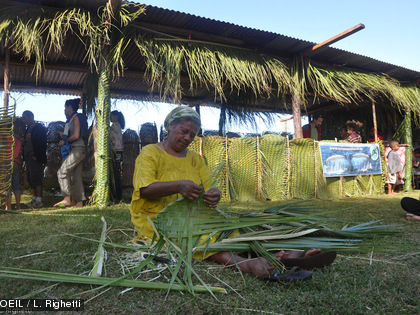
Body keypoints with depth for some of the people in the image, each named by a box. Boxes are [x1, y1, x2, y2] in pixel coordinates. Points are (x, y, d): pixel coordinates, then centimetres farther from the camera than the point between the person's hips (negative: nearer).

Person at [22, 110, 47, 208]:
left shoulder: (39, 128, -6)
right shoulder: (28, 129, 20)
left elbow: (42, 144, -13)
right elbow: (26, 143, 22)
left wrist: (36, 156, -17)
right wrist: (24, 157, 11)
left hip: (35, 158, -9)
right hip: (28, 159, 9)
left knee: (36, 179, -10)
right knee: (31, 180, 10)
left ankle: (39, 201, -7)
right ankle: (35, 199, 16)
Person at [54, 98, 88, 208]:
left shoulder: (76, 117, -5)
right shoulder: (71, 119, 24)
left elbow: (76, 136, -14)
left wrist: (65, 140, -2)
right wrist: (64, 136, 14)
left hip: (78, 149, -10)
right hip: (77, 150, 10)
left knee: (62, 171, -14)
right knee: (76, 177, 6)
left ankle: (67, 199, -15)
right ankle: (79, 202, 7)